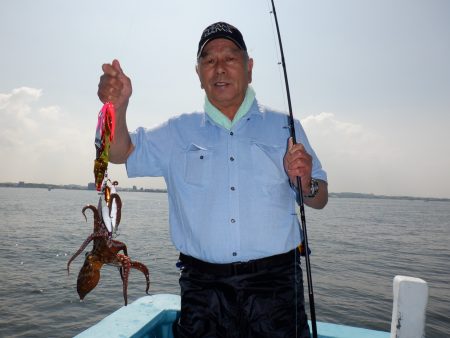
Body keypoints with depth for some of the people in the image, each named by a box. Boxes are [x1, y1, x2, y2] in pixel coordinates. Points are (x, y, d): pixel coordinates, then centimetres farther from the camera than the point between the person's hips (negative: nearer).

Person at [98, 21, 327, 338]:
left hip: (274, 283, 0)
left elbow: (320, 200, 9)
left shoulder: (284, 126, 6)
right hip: (203, 286, 1)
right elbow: (121, 152, 2)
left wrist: (306, 184, -14)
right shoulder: (178, 132, 9)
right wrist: (117, 106, -16)